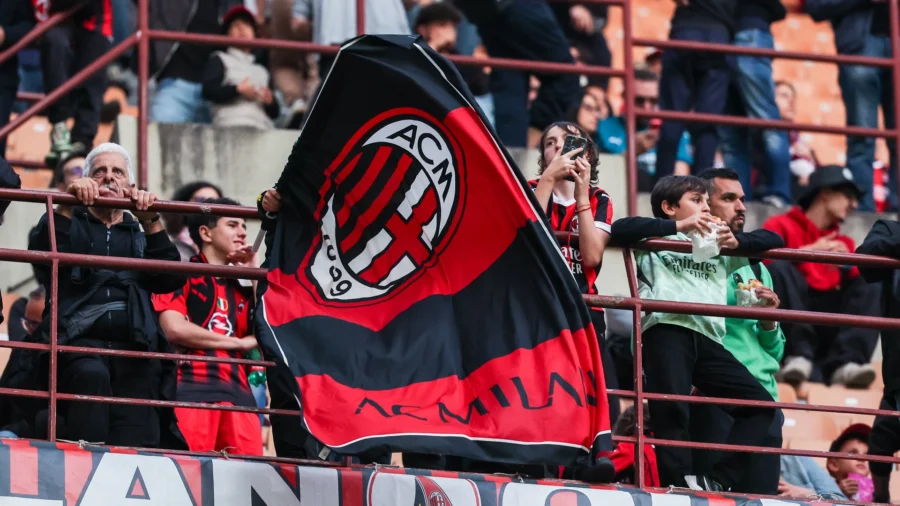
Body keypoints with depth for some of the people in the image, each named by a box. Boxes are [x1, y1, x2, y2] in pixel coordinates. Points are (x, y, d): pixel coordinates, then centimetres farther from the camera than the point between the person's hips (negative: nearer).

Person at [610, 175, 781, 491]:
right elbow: (620, 230, -4)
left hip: (707, 338, 6)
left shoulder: (718, 250, 30)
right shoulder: (656, 241, 15)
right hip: (667, 329, -6)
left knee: (760, 403, -3)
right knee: (672, 409, -19)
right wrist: (678, 226, -8)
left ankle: (720, 481, -8)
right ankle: (681, 483, -24)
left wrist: (737, 242, 7)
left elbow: (772, 240, 28)